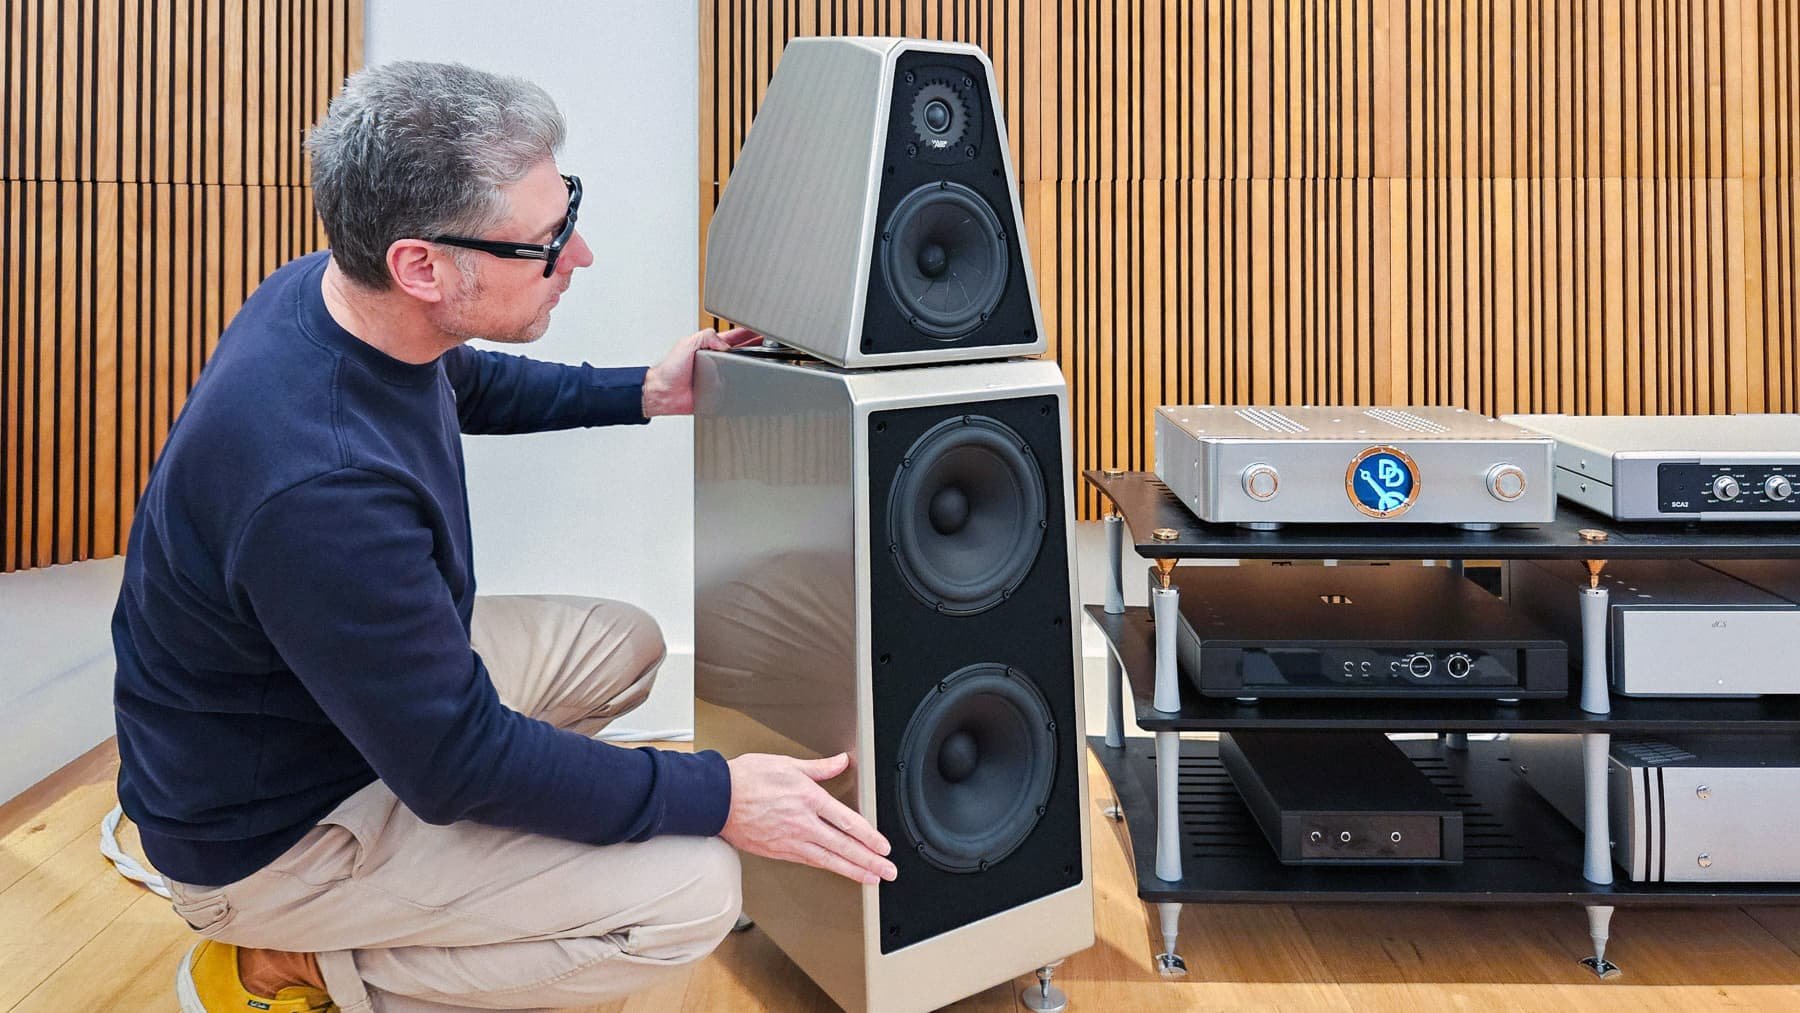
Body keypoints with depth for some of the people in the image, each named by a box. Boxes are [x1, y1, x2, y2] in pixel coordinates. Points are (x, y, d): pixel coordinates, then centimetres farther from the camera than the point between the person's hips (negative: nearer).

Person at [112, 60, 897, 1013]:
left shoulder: (330, 290, -10)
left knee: (624, 643, 16)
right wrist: (717, 796, -22)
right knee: (690, 889, -16)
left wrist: (640, 393, 11)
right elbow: (461, 762, -28)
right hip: (272, 830, -9)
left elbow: (468, 383, 16)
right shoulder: (322, 487, -38)